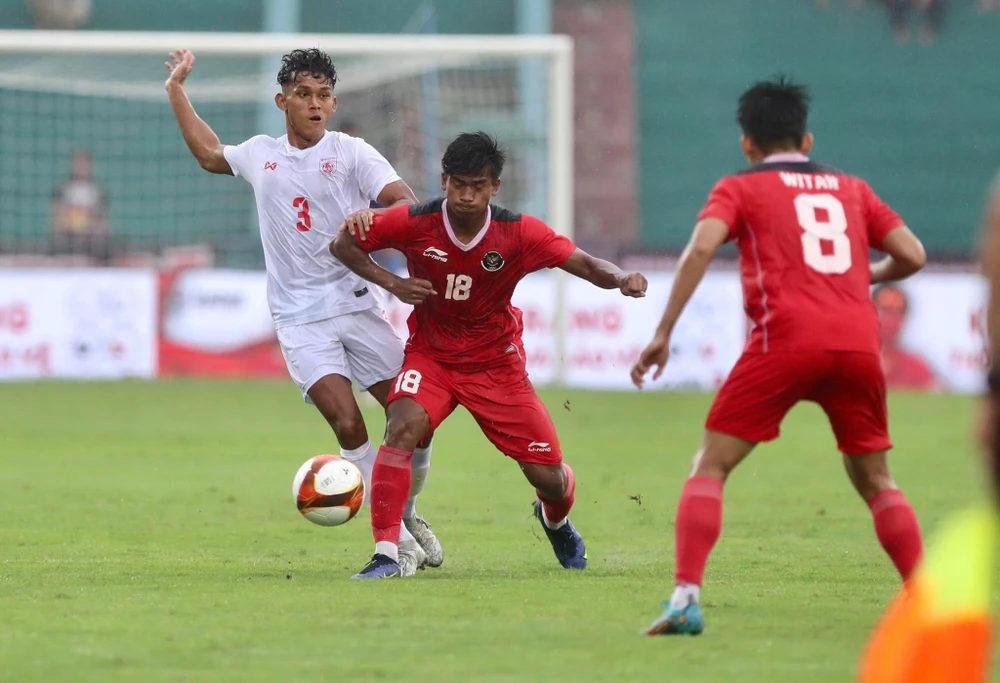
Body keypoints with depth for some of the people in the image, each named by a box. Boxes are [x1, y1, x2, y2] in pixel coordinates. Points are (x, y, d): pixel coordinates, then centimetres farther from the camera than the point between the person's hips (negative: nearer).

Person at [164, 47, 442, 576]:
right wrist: (177, 91, 37)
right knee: (347, 423, -18)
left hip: (355, 304, 0)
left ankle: (408, 514, 23)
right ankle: (395, 536, -10)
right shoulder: (260, 155, 12)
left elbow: (407, 204, -12)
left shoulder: (351, 153, 1)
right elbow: (208, 153, 35)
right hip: (300, 320, 0)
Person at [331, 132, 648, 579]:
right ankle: (385, 555, -28)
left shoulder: (518, 233, -16)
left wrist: (620, 278, -39)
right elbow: (343, 244, -4)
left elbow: (587, 265, -16)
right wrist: (391, 283, -18)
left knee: (548, 477, 1)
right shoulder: (415, 224, -16)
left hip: (496, 361, 1)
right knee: (402, 428, -32)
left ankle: (555, 520, 41)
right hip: (430, 355, -1)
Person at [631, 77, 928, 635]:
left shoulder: (740, 188, 13)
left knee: (711, 466, 4)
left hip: (786, 339, -3)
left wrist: (664, 333, -6)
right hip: (859, 340, 3)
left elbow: (701, 248, -5)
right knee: (876, 480, 19)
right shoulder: (850, 188, 24)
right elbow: (912, 255, 16)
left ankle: (686, 599, -12)